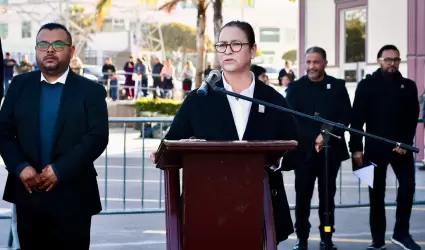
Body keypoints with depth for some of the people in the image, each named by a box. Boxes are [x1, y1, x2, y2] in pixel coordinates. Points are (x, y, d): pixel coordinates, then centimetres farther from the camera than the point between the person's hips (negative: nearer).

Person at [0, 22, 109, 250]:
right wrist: (20, 167, -11)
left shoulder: (90, 90, 1)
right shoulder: (20, 85, 10)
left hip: (72, 197, -2)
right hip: (28, 193, 3)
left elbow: (97, 137, -9)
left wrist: (60, 170, -17)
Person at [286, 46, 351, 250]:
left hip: (331, 149, 1)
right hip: (305, 150, -1)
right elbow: (292, 119, -5)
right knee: (302, 197, -1)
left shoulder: (338, 86, 7)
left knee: (327, 196, 7)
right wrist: (313, 140, -16)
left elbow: (346, 116, 0)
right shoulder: (295, 87, 4)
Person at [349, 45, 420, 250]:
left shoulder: (408, 86, 8)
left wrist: (405, 143, -9)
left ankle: (401, 233, 8)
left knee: (408, 187, -9)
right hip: (375, 148, -1)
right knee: (376, 194, 3)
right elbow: (357, 119, -3)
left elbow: (412, 118, 4)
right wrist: (356, 148, -9)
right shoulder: (366, 86, 1)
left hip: (401, 147, 2)